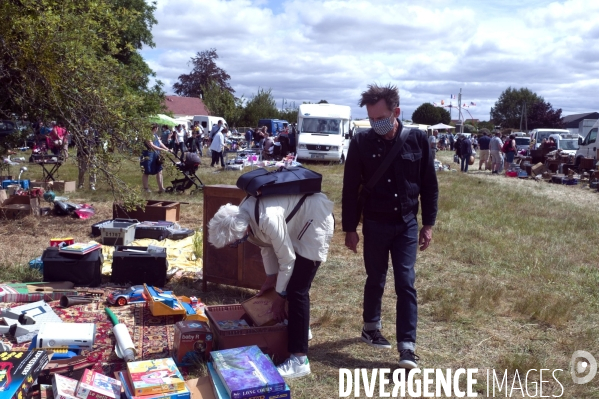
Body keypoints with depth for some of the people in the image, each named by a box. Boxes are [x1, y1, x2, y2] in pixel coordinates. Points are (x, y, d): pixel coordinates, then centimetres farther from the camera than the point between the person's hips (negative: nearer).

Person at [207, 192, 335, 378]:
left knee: (297, 290, -12)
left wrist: (280, 297, -13)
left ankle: (299, 360, -9)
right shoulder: (243, 215, -11)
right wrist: (271, 277, 7)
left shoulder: (269, 219, -37)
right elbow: (266, 243, 7)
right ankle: (300, 327, 42)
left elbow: (287, 259, -25)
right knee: (291, 281, 20)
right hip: (300, 222, 9)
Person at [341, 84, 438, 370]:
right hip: (375, 224, 0)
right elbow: (350, 189, -2)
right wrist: (350, 228, -2)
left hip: (407, 223, 0)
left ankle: (407, 347, 2)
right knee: (376, 280, 13)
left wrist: (428, 224, 1)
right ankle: (371, 327, 34)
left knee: (406, 284, -1)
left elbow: (429, 185, 2)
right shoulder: (361, 143, -7)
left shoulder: (418, 140, -5)